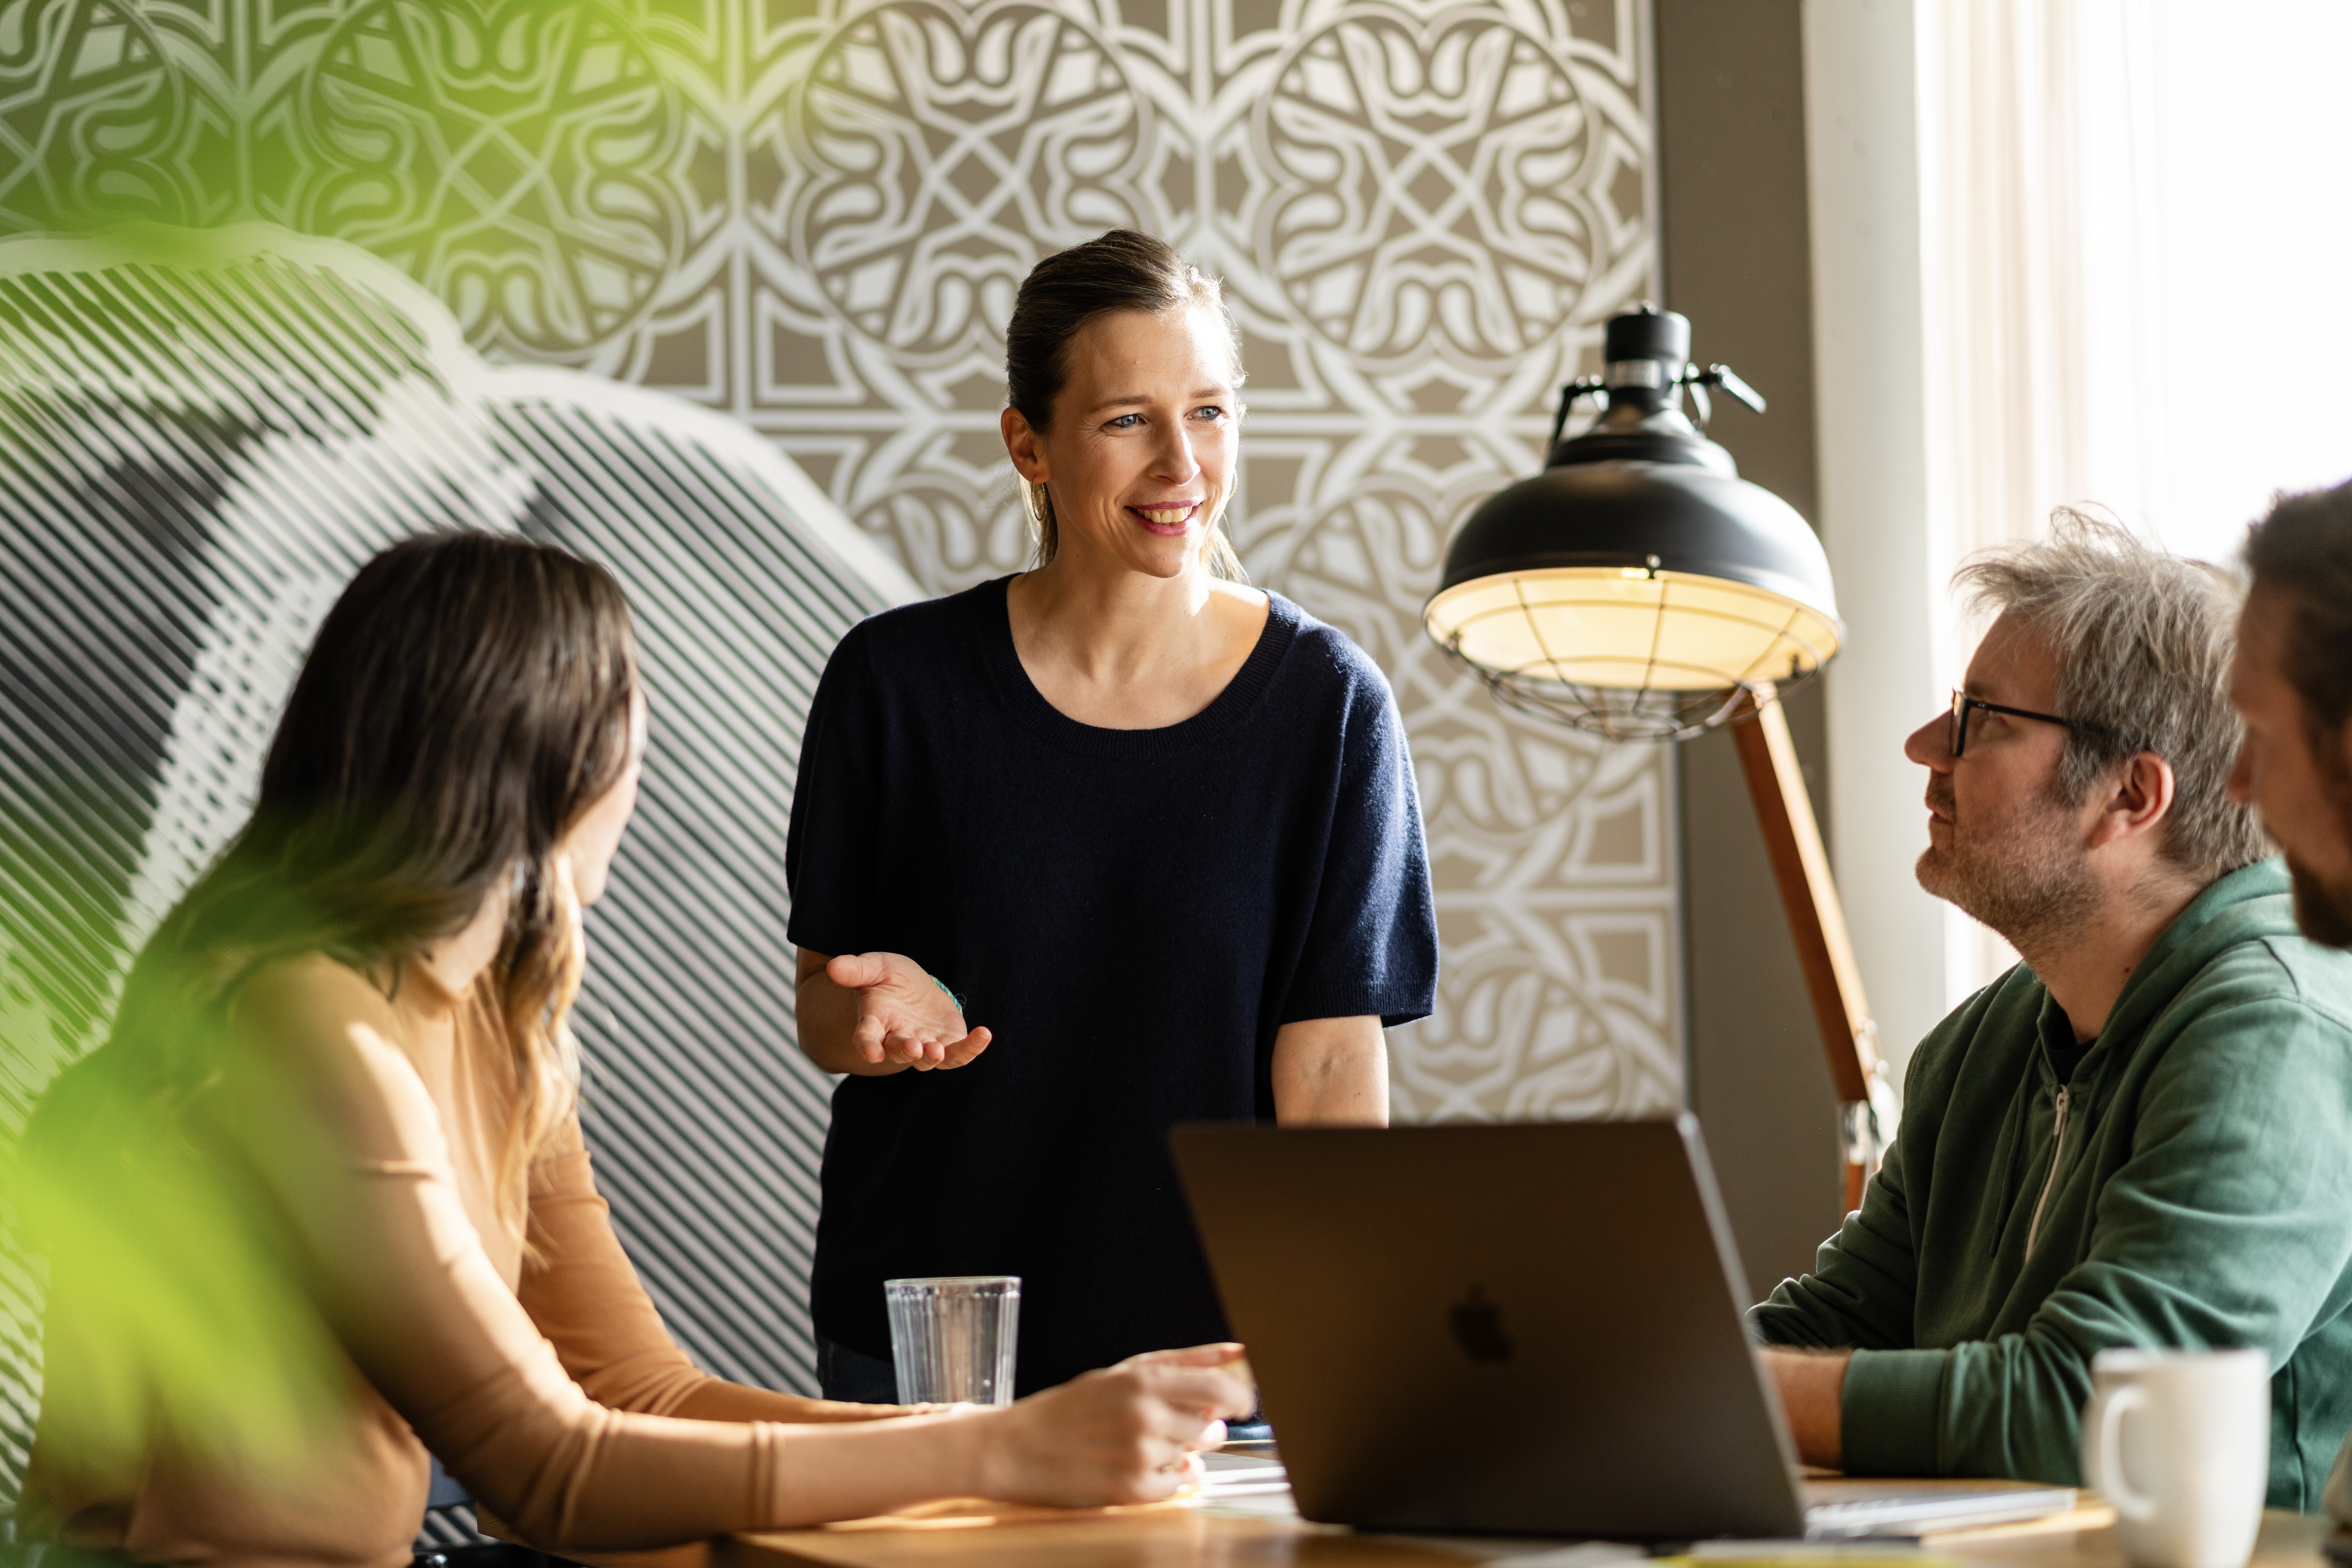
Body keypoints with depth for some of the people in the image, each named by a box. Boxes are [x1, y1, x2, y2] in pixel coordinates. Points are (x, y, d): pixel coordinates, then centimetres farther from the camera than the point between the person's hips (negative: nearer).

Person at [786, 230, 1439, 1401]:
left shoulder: (1325, 705, -6)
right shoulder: (898, 681, -4)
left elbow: (1331, 1065, -7)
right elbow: (821, 1011, 5)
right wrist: (879, 1013, -19)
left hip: (1217, 1346, -1)